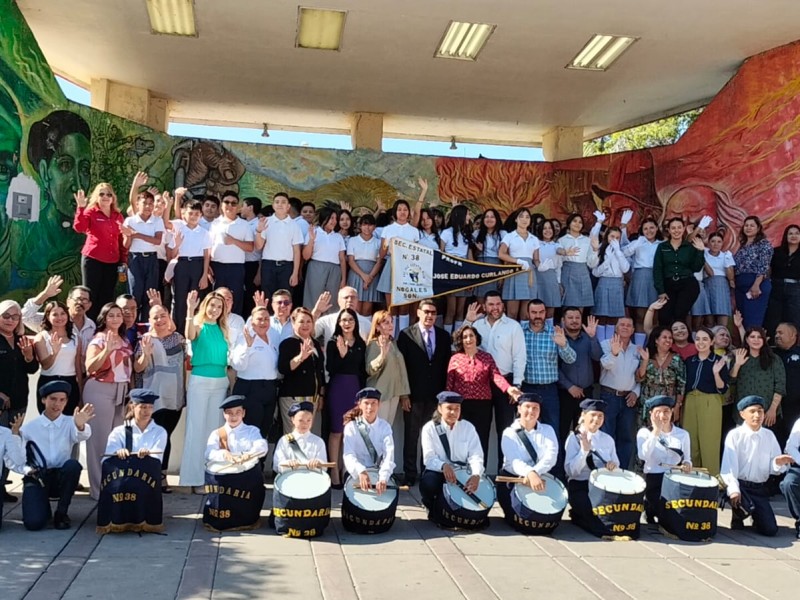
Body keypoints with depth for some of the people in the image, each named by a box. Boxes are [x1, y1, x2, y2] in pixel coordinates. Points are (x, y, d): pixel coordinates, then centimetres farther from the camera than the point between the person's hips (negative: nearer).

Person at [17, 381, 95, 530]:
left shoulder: (70, 423, 2)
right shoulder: (28, 428, 3)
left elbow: (82, 436, -22)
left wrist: (80, 426, -46)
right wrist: (28, 470, -17)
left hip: (61, 476, 1)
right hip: (37, 478, -1)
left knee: (72, 464, -34)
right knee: (33, 523, -23)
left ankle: (62, 512, -10)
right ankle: (44, 505, 18)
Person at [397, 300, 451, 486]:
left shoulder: (444, 336, 8)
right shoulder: (406, 335, -2)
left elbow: (446, 366, 9)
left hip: (436, 395, 2)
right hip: (414, 395, -2)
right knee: (411, 436, 6)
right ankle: (410, 475, 15)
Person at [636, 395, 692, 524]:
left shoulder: (683, 434, 10)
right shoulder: (644, 432, 0)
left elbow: (687, 459, 19)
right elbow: (643, 456, -18)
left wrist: (686, 464, -7)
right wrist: (656, 431, -17)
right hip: (654, 479, -3)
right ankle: (650, 508, 9)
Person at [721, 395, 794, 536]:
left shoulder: (769, 436, 6)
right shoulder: (735, 435, -6)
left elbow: (773, 468, 5)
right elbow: (729, 466, -15)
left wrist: (779, 463, -19)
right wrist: (733, 490, -28)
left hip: (760, 488, 4)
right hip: (739, 485, -3)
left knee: (770, 530, -8)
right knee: (745, 507, -34)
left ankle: (757, 517, 28)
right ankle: (737, 518, 3)